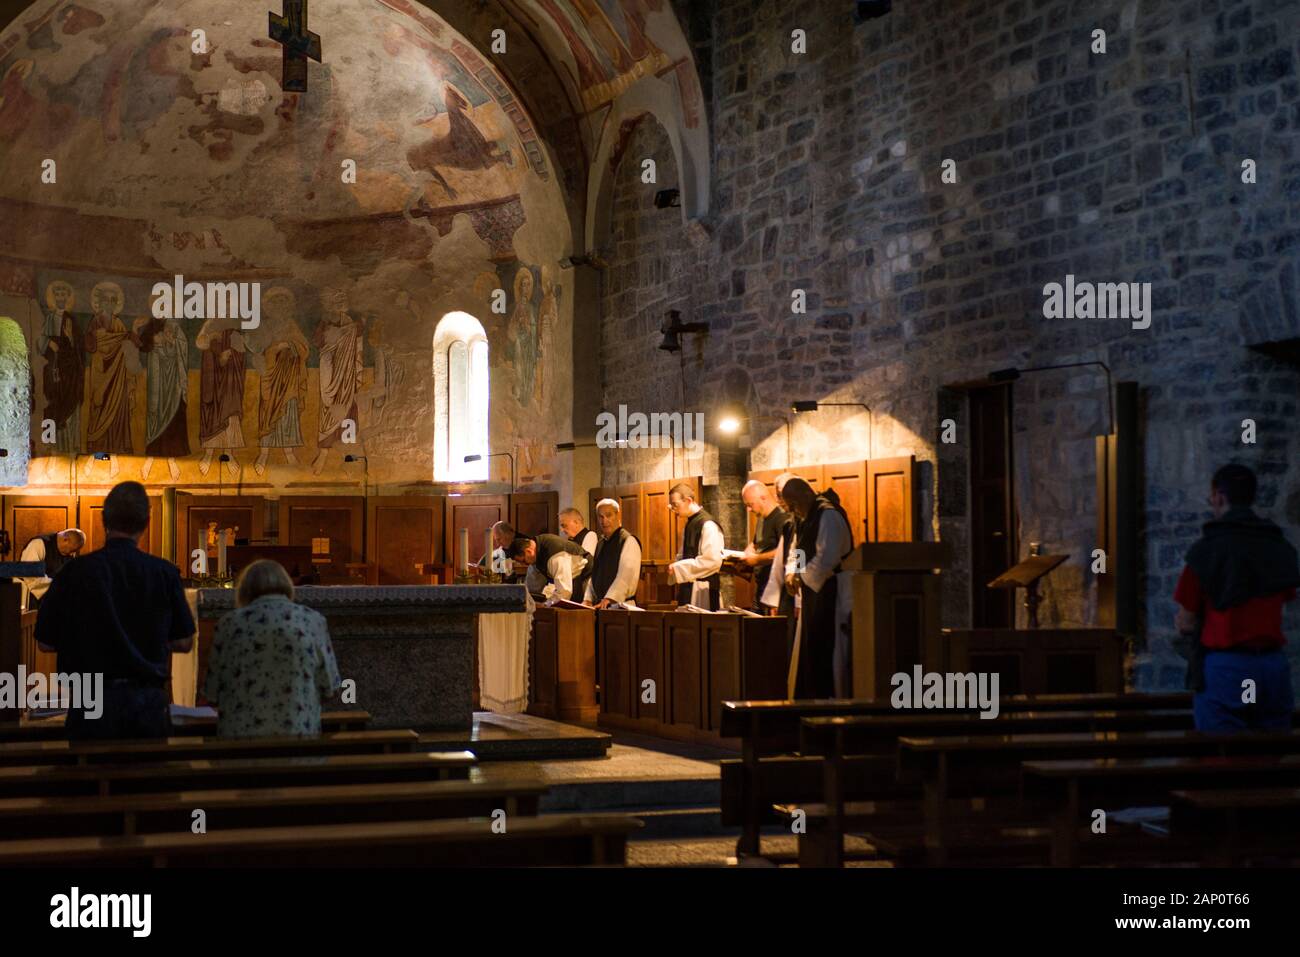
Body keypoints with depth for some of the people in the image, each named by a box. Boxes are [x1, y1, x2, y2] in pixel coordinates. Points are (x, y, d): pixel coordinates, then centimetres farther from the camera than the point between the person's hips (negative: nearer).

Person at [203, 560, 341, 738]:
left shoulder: (230, 623, 0)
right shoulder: (313, 620, 0)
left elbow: (212, 695, 5)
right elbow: (328, 687, 4)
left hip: (239, 734, 0)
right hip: (298, 732, 0)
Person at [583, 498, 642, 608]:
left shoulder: (628, 541, -8)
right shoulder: (602, 543, 18)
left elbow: (626, 575, -19)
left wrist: (609, 599, -28)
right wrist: (587, 599, 7)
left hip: (620, 606, -7)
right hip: (599, 605, 7)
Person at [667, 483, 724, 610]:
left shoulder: (708, 525, -14)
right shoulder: (688, 525, 13)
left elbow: (713, 560, -22)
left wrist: (678, 568, -17)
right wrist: (674, 567, 1)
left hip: (702, 590, -8)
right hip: (687, 589, 8)